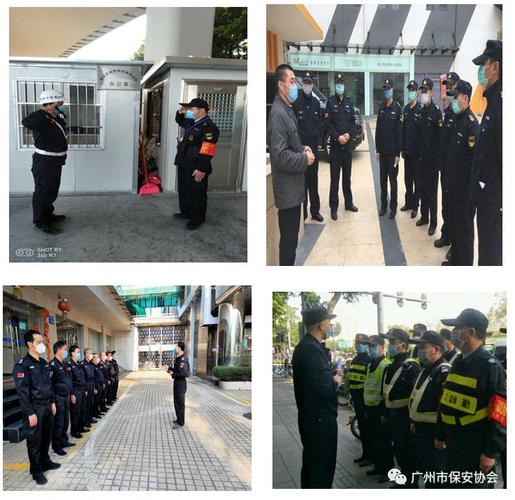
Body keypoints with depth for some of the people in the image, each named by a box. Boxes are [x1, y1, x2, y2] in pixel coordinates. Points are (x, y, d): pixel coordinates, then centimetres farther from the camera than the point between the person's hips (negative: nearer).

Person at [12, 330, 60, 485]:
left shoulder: (43, 363, 10)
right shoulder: (22, 365, -16)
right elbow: (22, 392, -19)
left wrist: (52, 402, 15)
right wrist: (30, 413, -20)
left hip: (47, 406, 7)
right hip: (35, 408, -7)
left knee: (47, 437, 17)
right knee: (35, 440, 4)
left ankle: (45, 462, 34)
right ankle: (36, 471, 15)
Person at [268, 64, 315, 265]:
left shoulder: (287, 110, 13)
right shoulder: (278, 114, -20)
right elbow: (280, 156, -25)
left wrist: (302, 148, 6)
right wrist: (304, 159, -15)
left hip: (293, 187, 10)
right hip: (287, 189, -10)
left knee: (291, 237, 18)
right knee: (288, 240, -1)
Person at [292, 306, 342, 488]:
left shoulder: (304, 346, 9)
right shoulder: (313, 349, -23)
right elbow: (323, 389, -29)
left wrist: (331, 375, 8)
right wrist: (336, 382, -10)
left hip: (310, 417, 10)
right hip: (320, 419, -10)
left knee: (311, 465, 21)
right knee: (322, 468, 1)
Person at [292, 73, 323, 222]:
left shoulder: (316, 102, 12)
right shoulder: (296, 102, -6)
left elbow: (319, 122, 16)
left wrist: (316, 135, 2)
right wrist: (301, 137, -10)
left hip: (313, 146, 5)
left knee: (314, 180, 10)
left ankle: (315, 211, 18)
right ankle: (302, 212, 3)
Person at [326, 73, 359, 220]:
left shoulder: (349, 102, 10)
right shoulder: (330, 102, -2)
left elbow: (353, 121, 8)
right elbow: (328, 123, -7)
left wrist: (349, 134, -9)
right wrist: (338, 137, -17)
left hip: (347, 145, 4)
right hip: (335, 145, -4)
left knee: (347, 177, 14)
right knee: (335, 179, -3)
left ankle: (348, 203, 25)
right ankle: (334, 207, 3)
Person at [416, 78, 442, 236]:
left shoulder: (436, 112, -12)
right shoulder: (421, 111, 10)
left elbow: (440, 136, -14)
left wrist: (436, 155, -15)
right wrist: (420, 152, 9)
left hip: (432, 159, -7)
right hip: (421, 157, 7)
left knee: (431, 191, -2)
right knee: (423, 189, 15)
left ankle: (433, 222, 7)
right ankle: (424, 216, 28)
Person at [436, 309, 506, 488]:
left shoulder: (490, 366, -16)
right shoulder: (458, 362, 9)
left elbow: (499, 414, -19)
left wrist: (491, 452, -20)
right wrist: (440, 435, 19)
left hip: (476, 448, -8)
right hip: (453, 443, 8)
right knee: (453, 485, 17)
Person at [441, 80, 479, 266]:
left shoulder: (471, 123, -18)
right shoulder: (456, 119, 11)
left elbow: (475, 159, -22)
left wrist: (471, 189, -20)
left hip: (464, 189, -9)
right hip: (453, 186, 9)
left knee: (464, 229, 2)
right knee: (453, 225, 19)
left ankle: (464, 263, 12)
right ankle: (455, 259, 33)